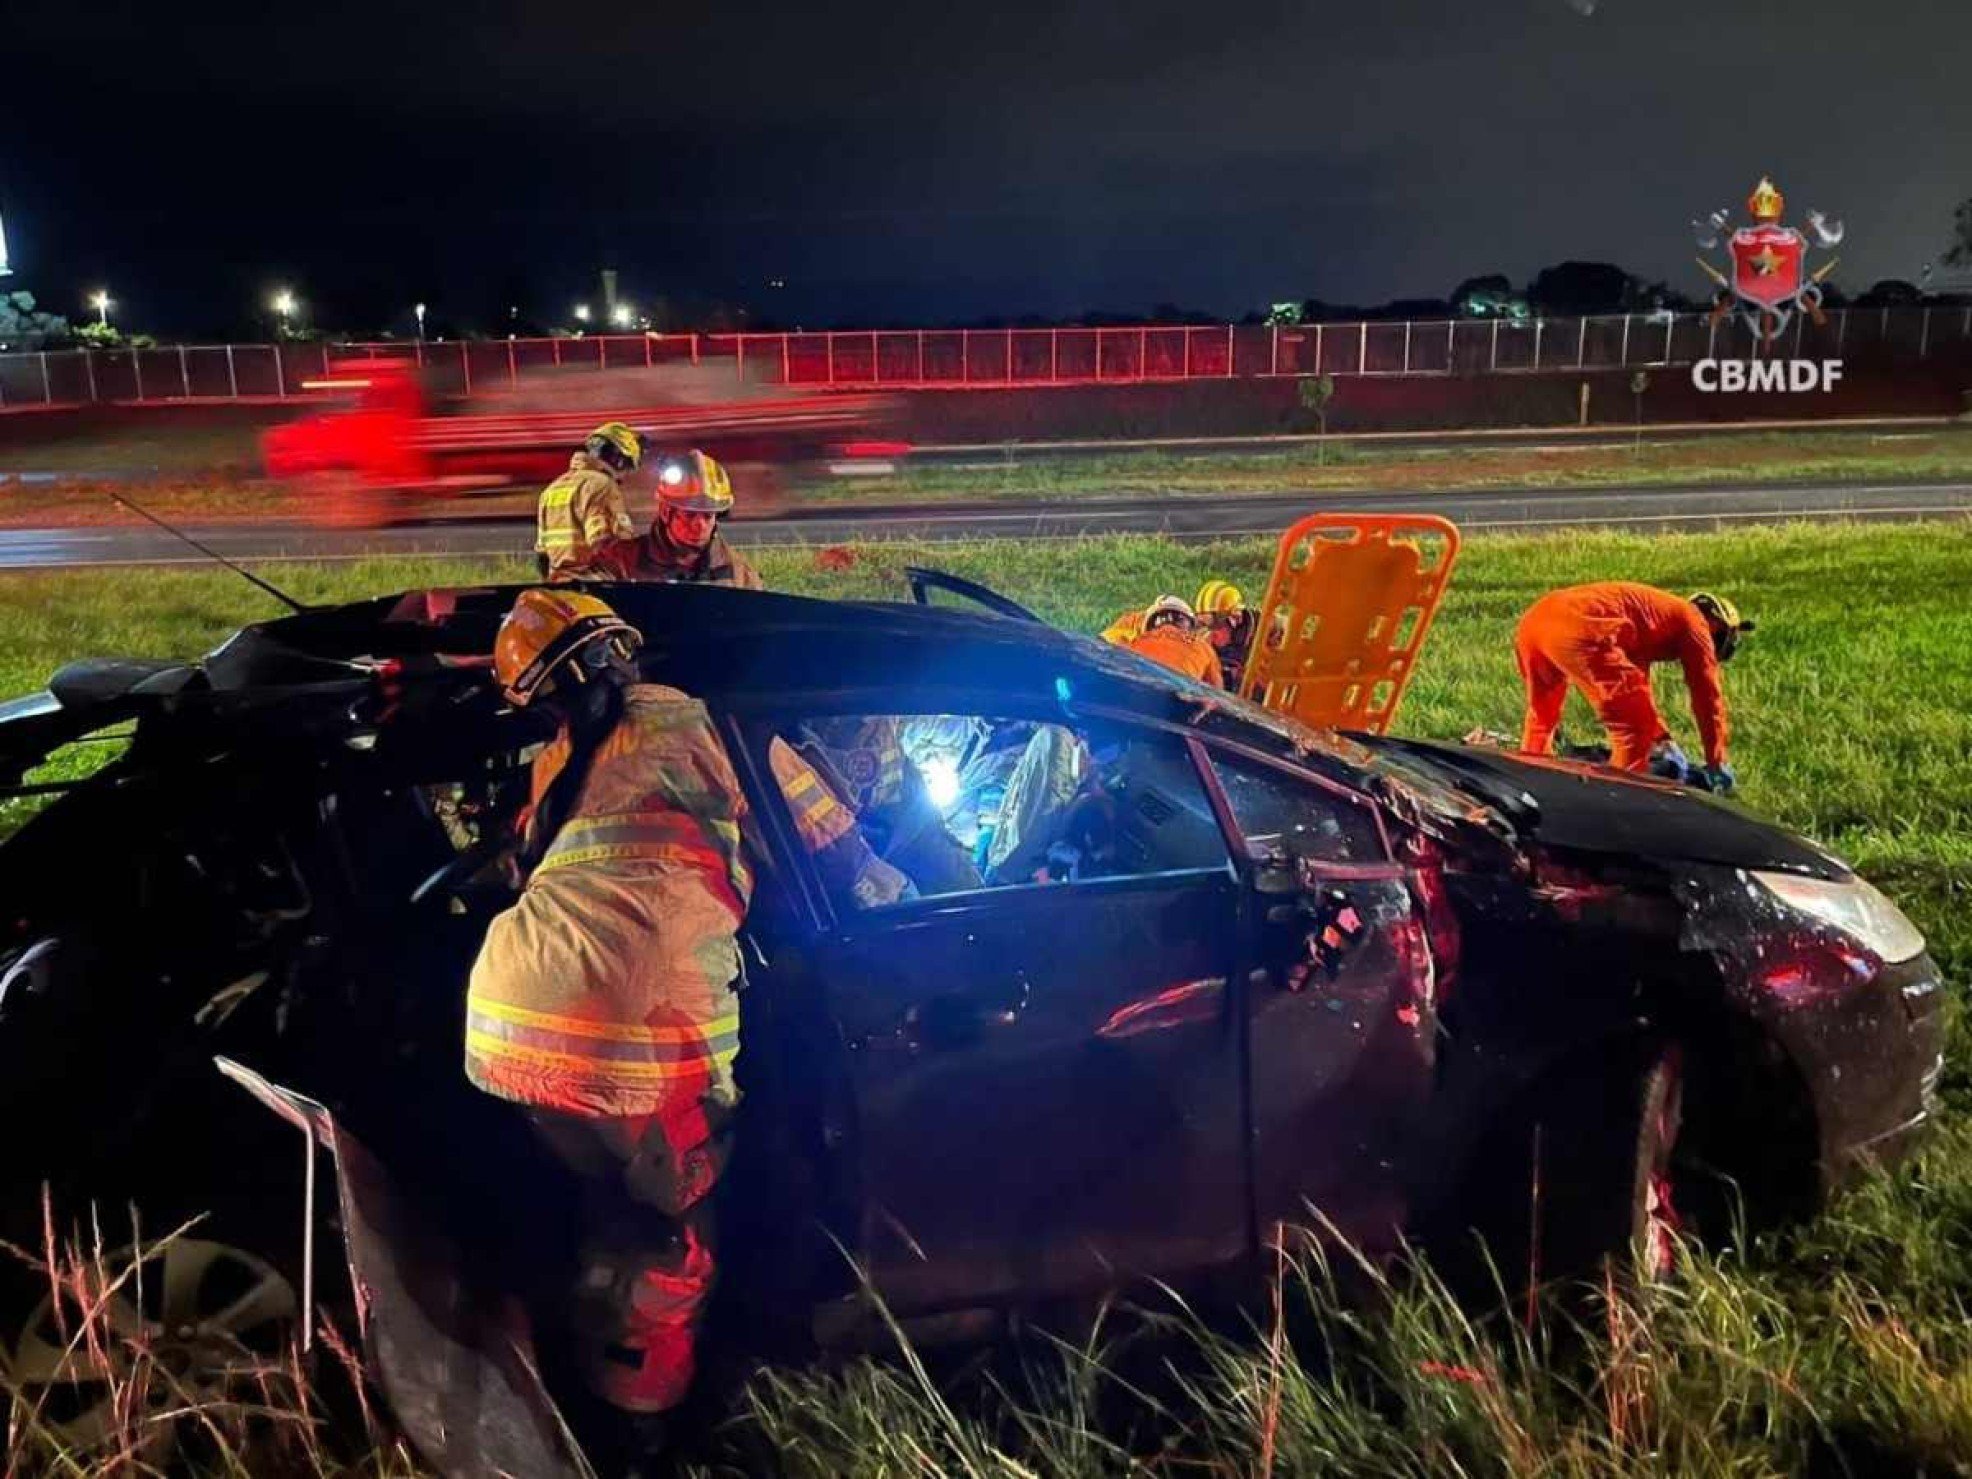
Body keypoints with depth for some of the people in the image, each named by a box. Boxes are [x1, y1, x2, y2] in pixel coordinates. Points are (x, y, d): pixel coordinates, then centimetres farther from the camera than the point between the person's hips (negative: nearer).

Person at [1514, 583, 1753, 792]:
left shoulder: (1656, 610, 40)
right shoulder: (1693, 622, 17)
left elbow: (1637, 690, 47)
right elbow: (1707, 695, 16)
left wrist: (1663, 742, 50)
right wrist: (1717, 764, 24)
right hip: (1580, 630, -9)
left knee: (1541, 716, 30)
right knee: (1635, 731, 1)